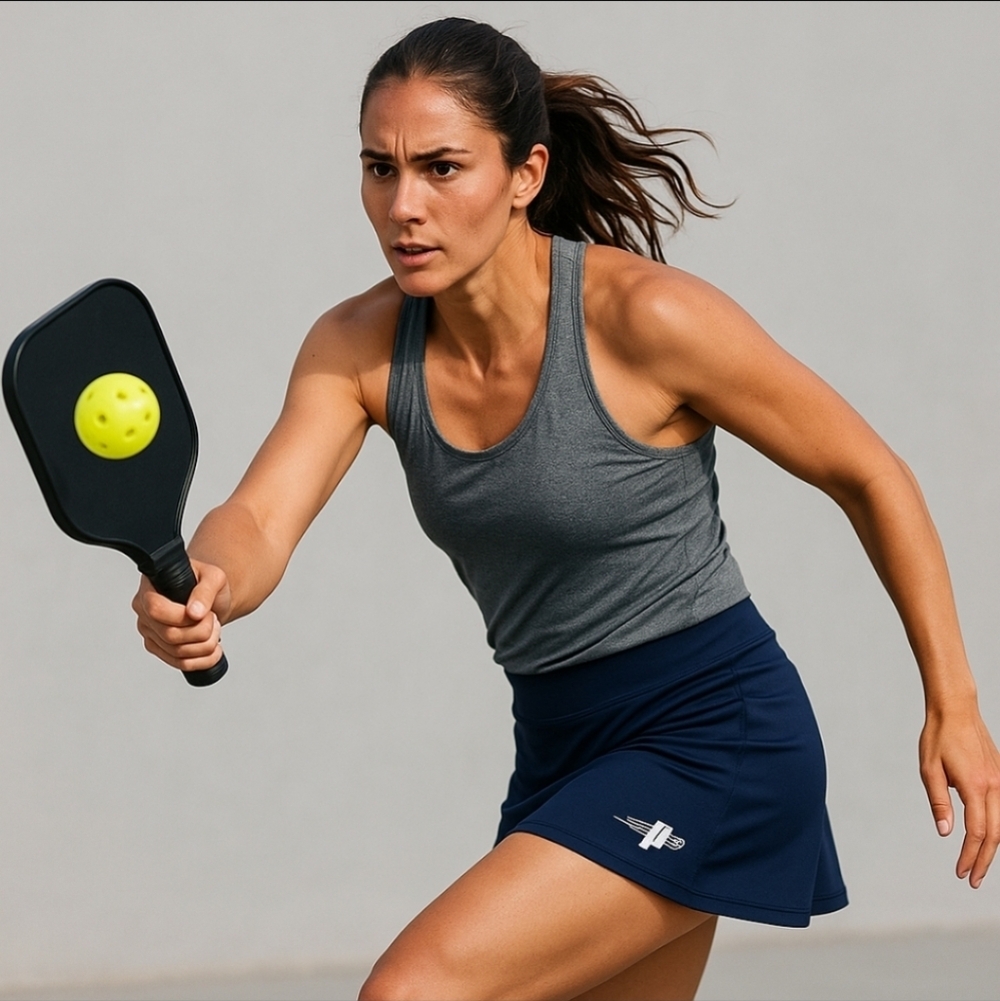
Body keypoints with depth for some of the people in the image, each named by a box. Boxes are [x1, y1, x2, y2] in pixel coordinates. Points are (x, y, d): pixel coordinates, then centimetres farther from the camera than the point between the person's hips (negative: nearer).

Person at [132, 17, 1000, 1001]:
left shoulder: (643, 318, -21)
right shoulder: (360, 346, -6)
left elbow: (869, 476, -10)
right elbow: (260, 520, -19)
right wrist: (198, 591, -44)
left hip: (713, 739, -7)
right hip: (561, 750, 7)